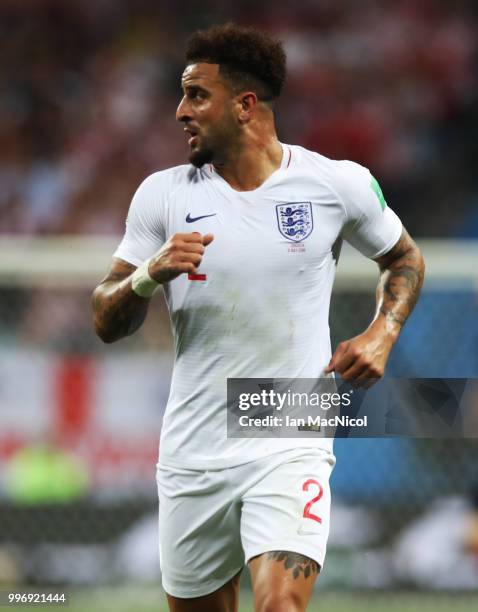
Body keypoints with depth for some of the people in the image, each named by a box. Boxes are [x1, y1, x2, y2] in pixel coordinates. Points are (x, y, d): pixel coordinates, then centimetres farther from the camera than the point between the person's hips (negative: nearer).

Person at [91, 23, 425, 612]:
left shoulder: (339, 184, -2)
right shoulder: (163, 194, 2)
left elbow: (404, 259, 17)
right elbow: (106, 323, 4)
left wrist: (382, 333, -1)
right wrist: (149, 274, -17)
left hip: (292, 446, -3)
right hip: (192, 451, 3)